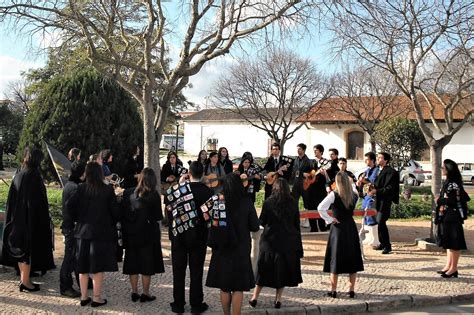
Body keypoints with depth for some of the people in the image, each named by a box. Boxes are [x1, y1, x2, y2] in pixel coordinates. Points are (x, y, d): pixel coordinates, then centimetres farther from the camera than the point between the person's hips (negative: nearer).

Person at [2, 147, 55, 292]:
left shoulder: (18, 176, 4)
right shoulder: (33, 177, -18)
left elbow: (11, 199, 9)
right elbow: (38, 202, -18)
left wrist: (14, 218, 16)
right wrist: (44, 221, -11)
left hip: (17, 219, 7)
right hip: (31, 219, -7)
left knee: (21, 249, 16)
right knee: (29, 249, 3)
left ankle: (23, 279, 26)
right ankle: (25, 282, 10)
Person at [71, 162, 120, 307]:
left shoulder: (81, 188, -5)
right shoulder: (108, 190, -10)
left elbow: (70, 205, -11)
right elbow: (115, 212, -8)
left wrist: (80, 219, 7)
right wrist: (111, 223, 12)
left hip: (83, 231, 3)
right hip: (101, 232, -3)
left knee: (83, 266, 12)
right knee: (98, 267, 6)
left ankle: (84, 297, 20)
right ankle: (97, 298, 11)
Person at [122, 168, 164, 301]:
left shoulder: (128, 193, -4)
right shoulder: (153, 195, -13)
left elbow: (123, 213, 1)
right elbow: (158, 217, -8)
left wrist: (127, 226, 13)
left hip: (131, 234, 3)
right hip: (148, 235, -3)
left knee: (132, 262, 14)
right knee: (147, 264, 7)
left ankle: (134, 292, 20)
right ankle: (145, 294, 12)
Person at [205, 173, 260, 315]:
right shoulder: (247, 202, -11)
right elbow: (255, 227, -6)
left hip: (223, 249, 1)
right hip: (241, 249, -1)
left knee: (224, 287, 14)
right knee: (238, 288, 9)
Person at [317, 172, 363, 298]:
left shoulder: (334, 195, -14)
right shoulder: (354, 195, -2)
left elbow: (320, 208, -23)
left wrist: (329, 219, -11)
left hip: (338, 228, -3)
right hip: (351, 228, 3)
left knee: (335, 259, 6)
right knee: (352, 259, 12)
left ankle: (333, 290, 11)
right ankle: (351, 290, 16)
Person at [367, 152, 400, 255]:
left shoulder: (390, 172, -12)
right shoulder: (379, 171, 15)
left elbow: (390, 188, -18)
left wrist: (376, 191, -22)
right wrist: (372, 188, 3)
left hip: (385, 201, -8)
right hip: (378, 200, 8)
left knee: (381, 222, -12)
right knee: (379, 222, 11)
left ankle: (387, 246, -3)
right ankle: (382, 243, 22)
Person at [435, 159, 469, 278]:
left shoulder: (454, 184, -17)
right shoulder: (447, 183, 12)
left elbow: (456, 201, -21)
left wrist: (440, 200, -12)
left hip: (453, 218, -10)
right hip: (446, 218, 10)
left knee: (454, 243, -2)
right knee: (448, 242, 14)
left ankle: (454, 269, 4)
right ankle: (448, 266, 22)